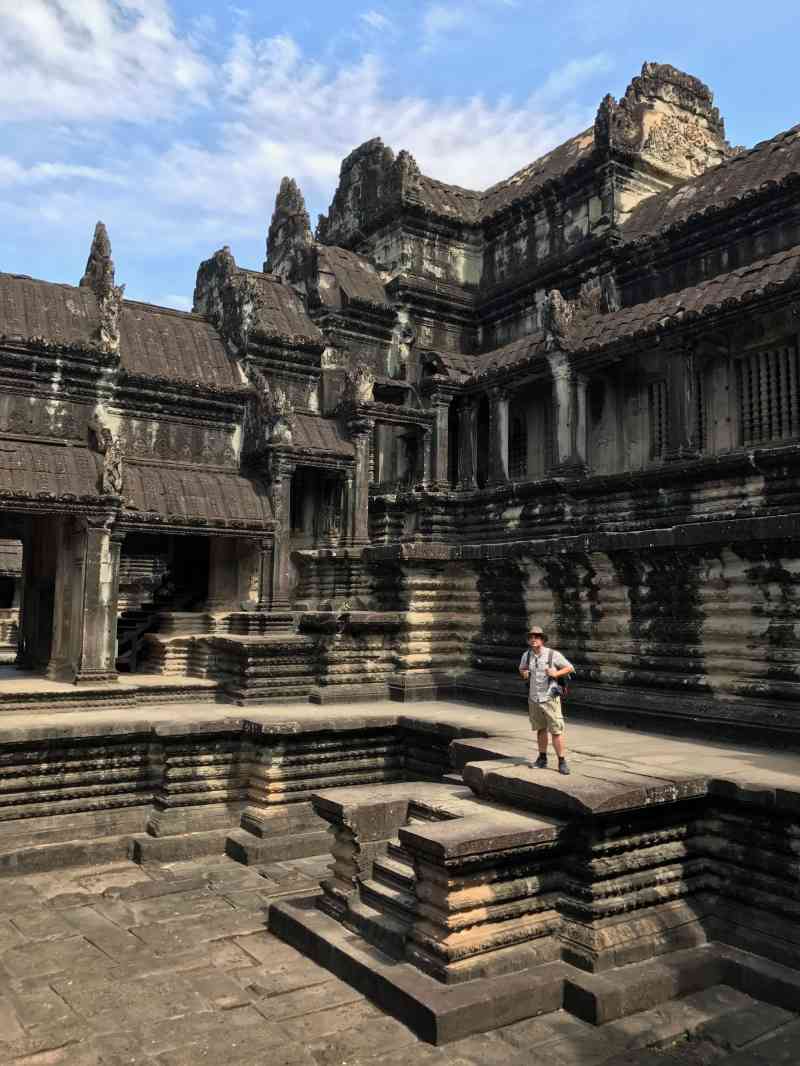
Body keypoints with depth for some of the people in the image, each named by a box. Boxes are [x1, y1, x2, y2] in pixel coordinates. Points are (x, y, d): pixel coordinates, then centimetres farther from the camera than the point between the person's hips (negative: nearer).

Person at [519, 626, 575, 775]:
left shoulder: (553, 654, -12)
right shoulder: (526, 655, 1)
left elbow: (570, 668, -4)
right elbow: (521, 669, 20)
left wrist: (556, 673, -20)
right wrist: (524, 674, -4)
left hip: (550, 698, -4)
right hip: (534, 699, 4)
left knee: (556, 731, -5)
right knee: (541, 729, 15)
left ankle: (562, 762, 2)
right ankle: (542, 758, 27)